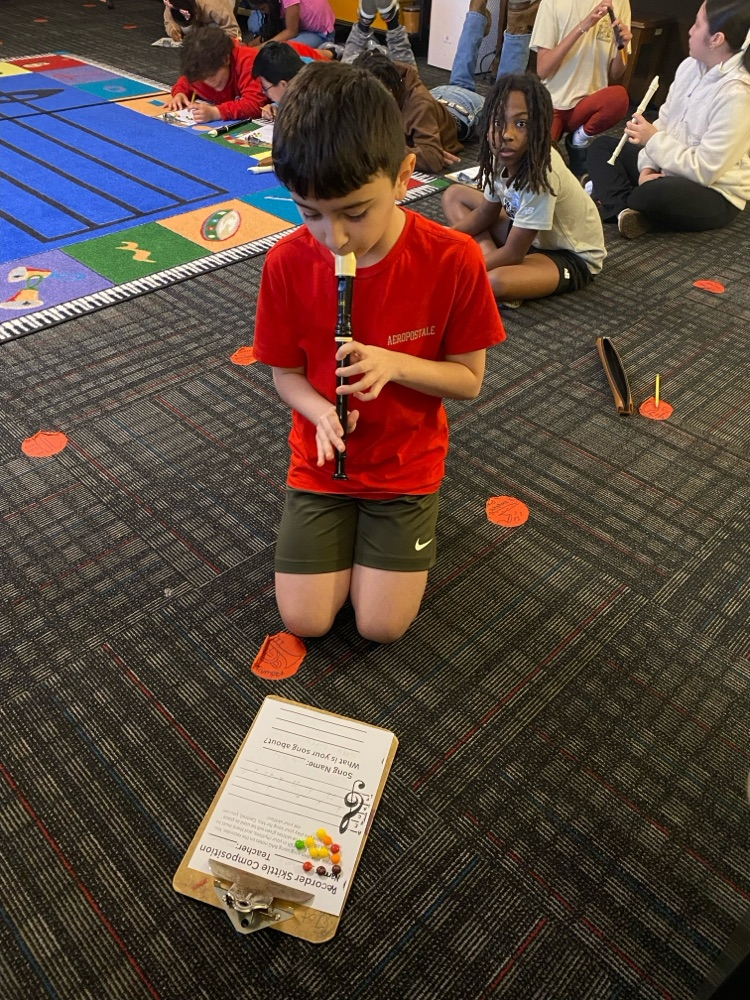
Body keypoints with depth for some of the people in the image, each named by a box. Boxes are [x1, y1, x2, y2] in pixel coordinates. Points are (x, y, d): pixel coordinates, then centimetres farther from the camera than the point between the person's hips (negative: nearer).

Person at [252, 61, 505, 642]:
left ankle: (375, 527, 25)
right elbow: (286, 374, -3)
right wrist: (321, 413, -25)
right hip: (321, 460, 2)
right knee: (306, 622, 0)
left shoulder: (454, 260, -21)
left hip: (406, 463, -1)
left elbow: (469, 379, -10)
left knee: (382, 626, -3)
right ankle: (351, 529, 26)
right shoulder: (287, 264, -16)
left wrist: (395, 364, -29)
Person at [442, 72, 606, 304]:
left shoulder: (540, 174, -33)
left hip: (572, 255, -8)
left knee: (496, 282, -40)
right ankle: (492, 261, -10)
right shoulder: (502, 156, -14)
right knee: (453, 194, 4)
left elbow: (513, 254, -26)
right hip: (531, 237, 8)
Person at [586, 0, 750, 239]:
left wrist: (653, 139, -19)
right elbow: (664, 121, 6)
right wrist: (648, 166, -11)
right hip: (669, 169, 9)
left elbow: (704, 170, -26)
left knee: (655, 194, -41)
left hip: (714, 195, -9)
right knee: (602, 146, 7)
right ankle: (625, 209, -19)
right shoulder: (690, 66, 1)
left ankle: (614, 202, -7)